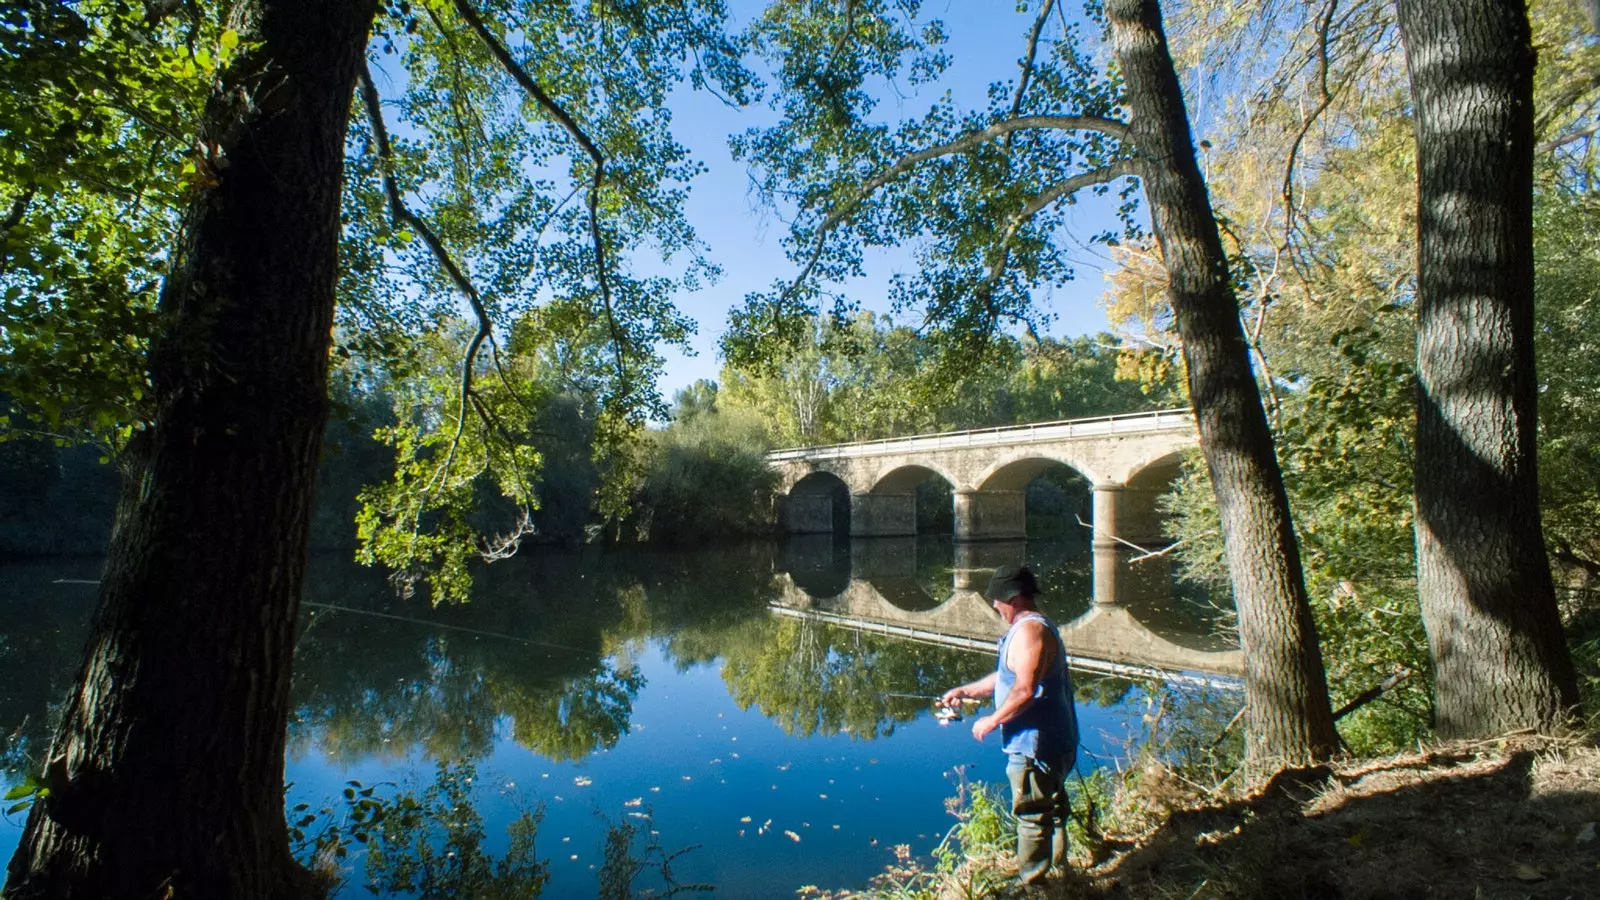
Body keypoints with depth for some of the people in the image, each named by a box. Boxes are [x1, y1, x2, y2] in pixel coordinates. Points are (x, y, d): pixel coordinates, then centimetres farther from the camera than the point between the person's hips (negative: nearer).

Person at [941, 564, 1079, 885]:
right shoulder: (1039, 626, 14)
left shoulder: (1029, 630, -21)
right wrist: (966, 691, 19)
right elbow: (1007, 677, 22)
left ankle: (1031, 884, 10)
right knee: (1051, 810, 23)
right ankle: (1058, 869, 37)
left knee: (1032, 816, 0)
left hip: (1036, 746, -11)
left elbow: (1024, 689, -29)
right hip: (1054, 742, 11)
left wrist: (992, 720, -18)